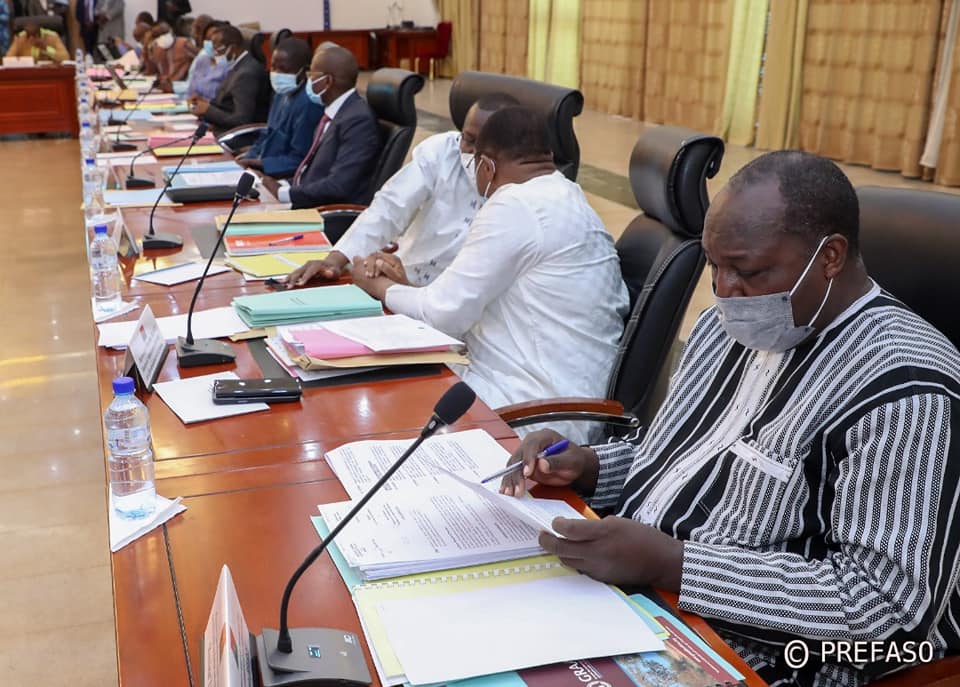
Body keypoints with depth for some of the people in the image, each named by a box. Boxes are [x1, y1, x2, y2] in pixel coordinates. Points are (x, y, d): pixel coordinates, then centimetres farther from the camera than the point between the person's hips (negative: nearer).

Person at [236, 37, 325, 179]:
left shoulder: (308, 104, -20)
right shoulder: (282, 94, 11)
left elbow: (299, 160, -19)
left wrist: (259, 164, -21)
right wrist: (249, 156, 3)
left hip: (282, 179, -9)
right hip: (263, 169, 9)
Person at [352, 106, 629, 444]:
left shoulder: (514, 205, -17)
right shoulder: (566, 197, 13)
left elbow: (444, 312, -13)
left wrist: (377, 285, 3)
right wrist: (405, 286, 14)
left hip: (538, 410, -9)